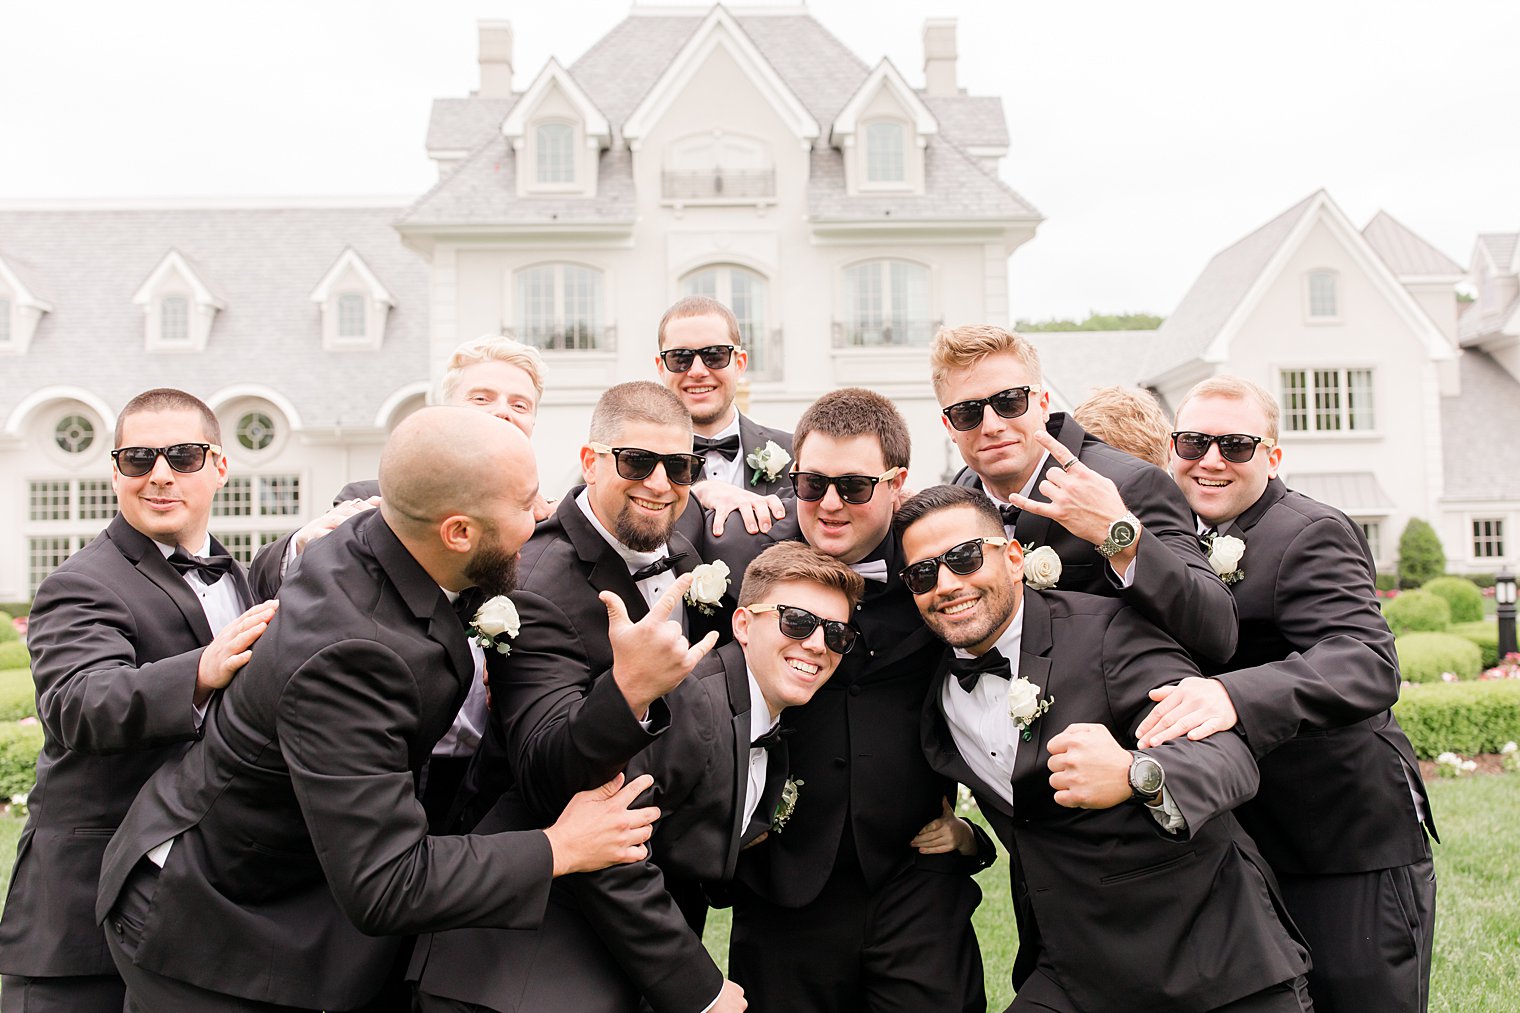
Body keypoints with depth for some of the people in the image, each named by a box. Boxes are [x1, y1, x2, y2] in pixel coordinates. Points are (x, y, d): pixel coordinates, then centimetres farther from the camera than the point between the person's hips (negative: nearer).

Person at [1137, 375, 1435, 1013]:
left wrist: (1237, 694, -48)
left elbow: (1367, 666, -32)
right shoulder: (1180, 536, 8)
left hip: (1349, 852, -6)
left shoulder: (1311, 536, -16)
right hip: (1233, 849, 7)